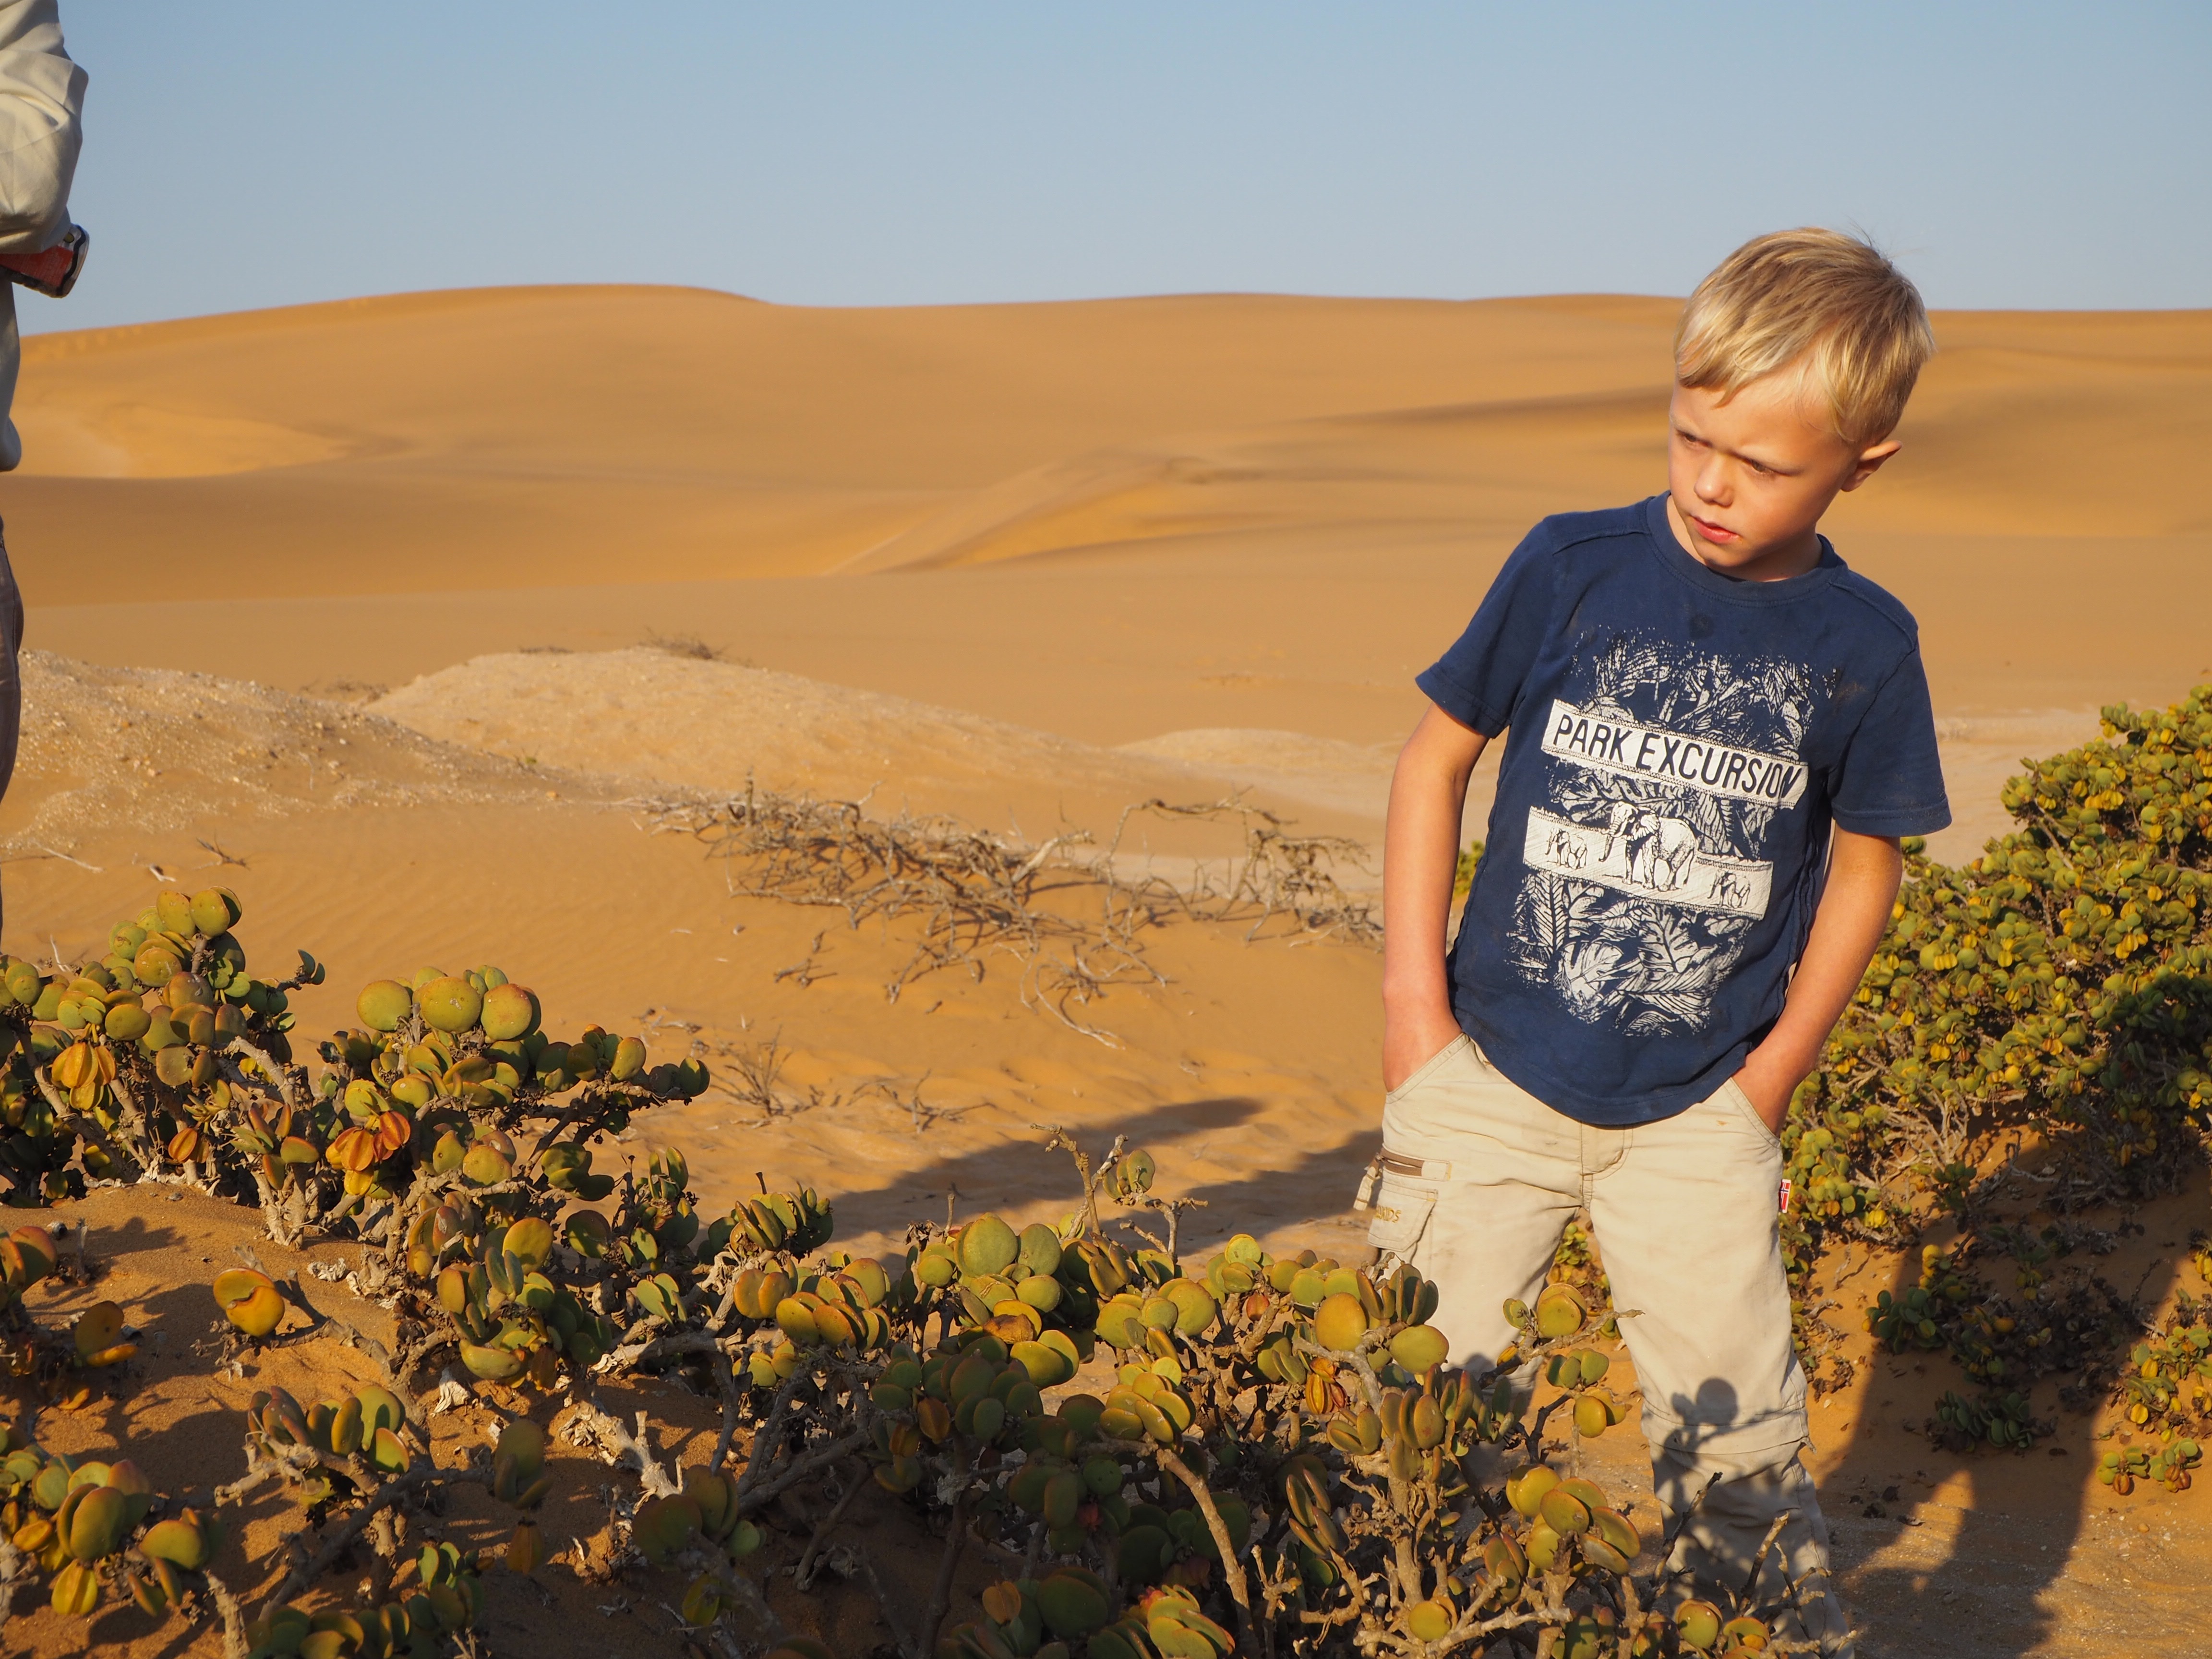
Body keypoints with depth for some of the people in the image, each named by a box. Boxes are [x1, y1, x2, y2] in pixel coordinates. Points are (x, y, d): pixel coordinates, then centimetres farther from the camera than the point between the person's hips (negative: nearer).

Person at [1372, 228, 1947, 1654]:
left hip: (1698, 1110, 0)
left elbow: (1866, 863, 7)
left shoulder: (1863, 646, -5)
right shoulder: (1574, 569, -7)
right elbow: (1440, 752, 3)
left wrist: (1770, 1081, 4)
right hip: (1493, 1075, 0)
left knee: (1739, 1436, 0)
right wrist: (1414, 998, -1)